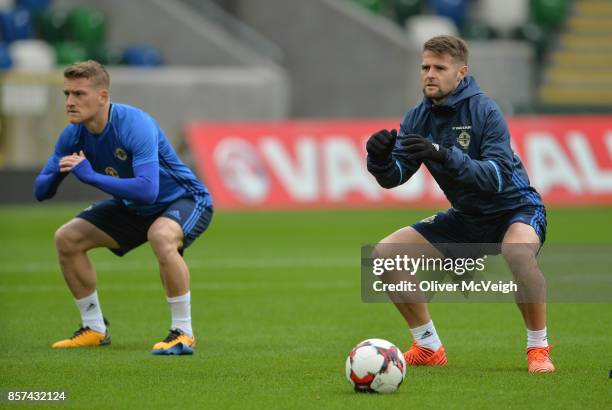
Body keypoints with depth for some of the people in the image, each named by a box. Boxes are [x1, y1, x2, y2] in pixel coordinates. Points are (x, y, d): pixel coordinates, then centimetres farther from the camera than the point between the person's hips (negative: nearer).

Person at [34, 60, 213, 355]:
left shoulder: (135, 125, -32)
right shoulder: (73, 136, -11)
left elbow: (147, 189, -44)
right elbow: (41, 191, -7)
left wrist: (91, 175, -43)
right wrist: (58, 173, -30)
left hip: (184, 200, -8)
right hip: (133, 209, 8)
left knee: (161, 236, -39)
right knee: (67, 239, -2)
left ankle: (183, 333, -27)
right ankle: (95, 329, 13)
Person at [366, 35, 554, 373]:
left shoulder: (484, 111, -21)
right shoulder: (418, 118, -4)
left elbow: (499, 175, -33)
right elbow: (393, 177, -7)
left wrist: (443, 155, -44)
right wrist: (380, 157, -30)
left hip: (515, 209, -6)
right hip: (467, 216, 7)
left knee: (518, 252, -41)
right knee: (386, 254, -5)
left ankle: (538, 348, -21)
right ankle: (429, 348, 8)